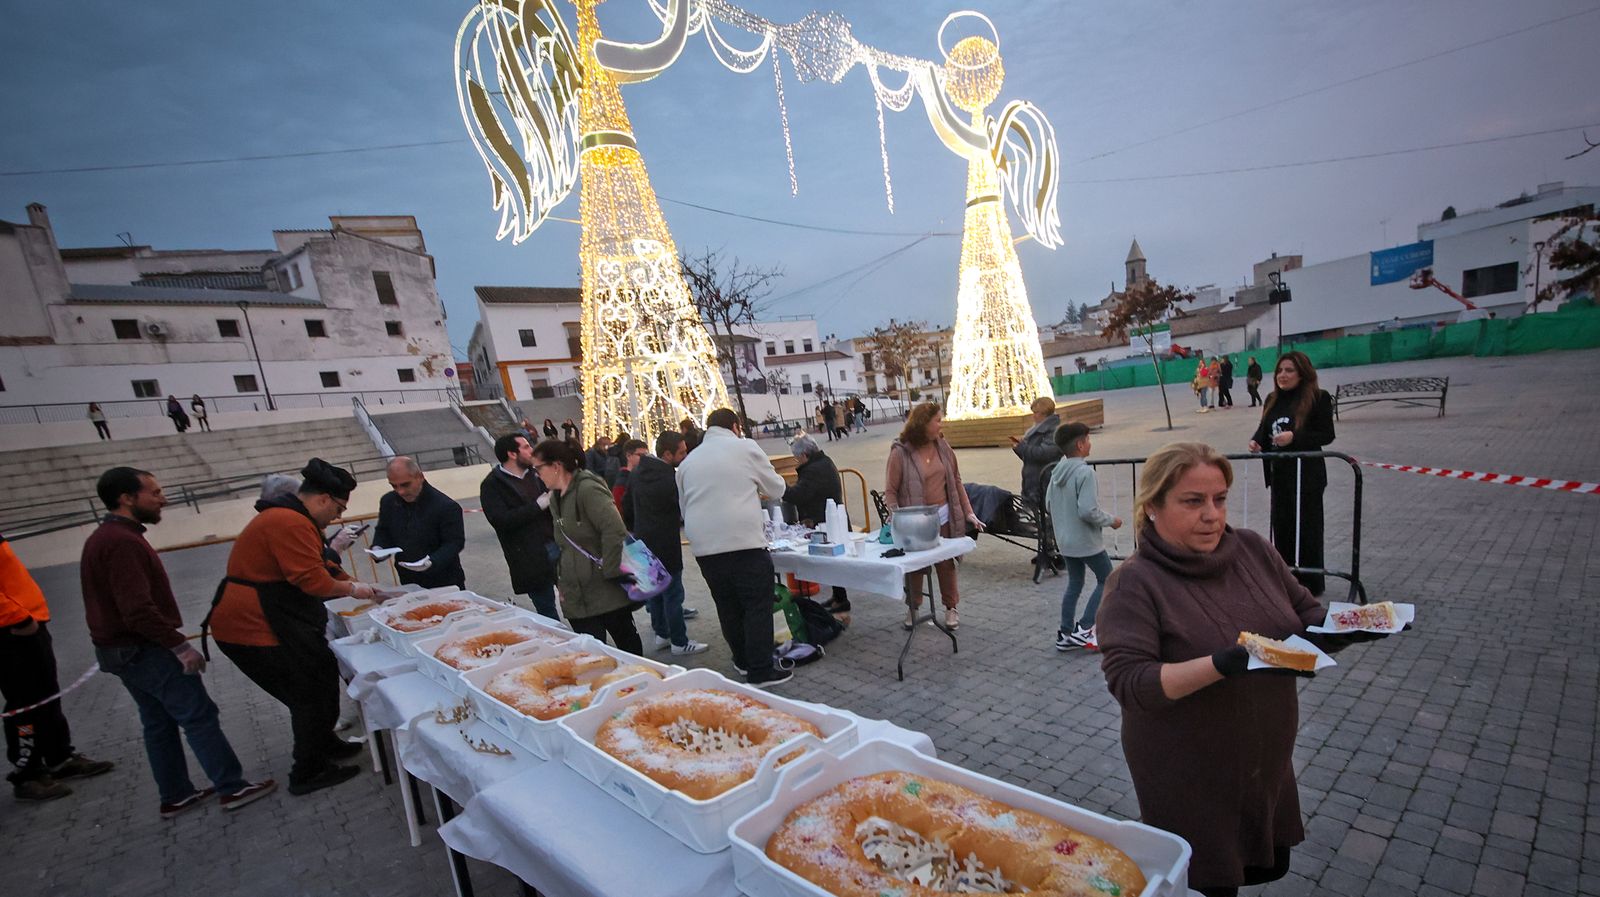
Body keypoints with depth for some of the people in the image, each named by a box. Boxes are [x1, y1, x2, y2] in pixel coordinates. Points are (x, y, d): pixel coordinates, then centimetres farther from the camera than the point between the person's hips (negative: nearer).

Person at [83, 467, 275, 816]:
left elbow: (118, 602, 18)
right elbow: (138, 610, -28)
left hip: (121, 649, 10)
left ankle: (175, 796, 26)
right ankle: (233, 788, 5)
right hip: (146, 649, -10)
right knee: (199, 716, -2)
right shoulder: (123, 542, -23)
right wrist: (180, 645, -21)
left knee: (159, 722, 17)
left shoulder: (102, 538, 11)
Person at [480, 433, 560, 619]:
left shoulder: (534, 475, 11)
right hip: (531, 559, -4)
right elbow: (501, 520, -18)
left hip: (556, 546, 5)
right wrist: (539, 505, -17)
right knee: (547, 610, 6)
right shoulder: (492, 485, -5)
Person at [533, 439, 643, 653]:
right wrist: (561, 579, 14)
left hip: (607, 591, -8)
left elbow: (615, 531, -24)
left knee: (627, 643, 9)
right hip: (577, 595, 8)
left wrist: (610, 572, -19)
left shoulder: (587, 489, -16)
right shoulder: (555, 497, 11)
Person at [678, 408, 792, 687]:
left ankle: (743, 661, 31)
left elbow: (684, 507, 21)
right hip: (744, 543, -5)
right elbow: (776, 489, 7)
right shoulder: (745, 447, 1)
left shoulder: (688, 461, 15)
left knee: (728, 607, 17)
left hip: (704, 547, 5)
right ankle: (760, 671, 7)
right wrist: (752, 486, 27)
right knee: (758, 606, 4)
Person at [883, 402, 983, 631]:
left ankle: (950, 607, 30)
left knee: (946, 563, 12)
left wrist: (968, 512, 4)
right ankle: (912, 608, 32)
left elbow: (956, 481, 8)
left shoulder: (942, 446, 2)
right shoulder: (900, 452, -12)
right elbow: (890, 491, -10)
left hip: (943, 517, 3)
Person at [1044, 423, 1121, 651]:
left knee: (1074, 584, 17)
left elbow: (1048, 503, 11)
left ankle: (1066, 634, 20)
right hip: (1086, 541, -7)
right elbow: (1088, 511, -26)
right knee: (1107, 581, 10)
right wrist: (1110, 520, -10)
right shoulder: (1085, 472, -21)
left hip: (1065, 540, 8)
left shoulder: (1057, 471, 4)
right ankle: (1083, 629, 5)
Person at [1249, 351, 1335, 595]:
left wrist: (1294, 437, -23)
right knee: (1280, 524, 11)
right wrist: (1256, 441, -7)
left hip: (1306, 472, -6)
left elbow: (1327, 435, -10)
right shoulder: (1272, 400, 9)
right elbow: (1264, 428, 14)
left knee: (1305, 526, 2)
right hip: (1279, 471, 6)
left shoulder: (1318, 398, -8)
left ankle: (1309, 583, 16)